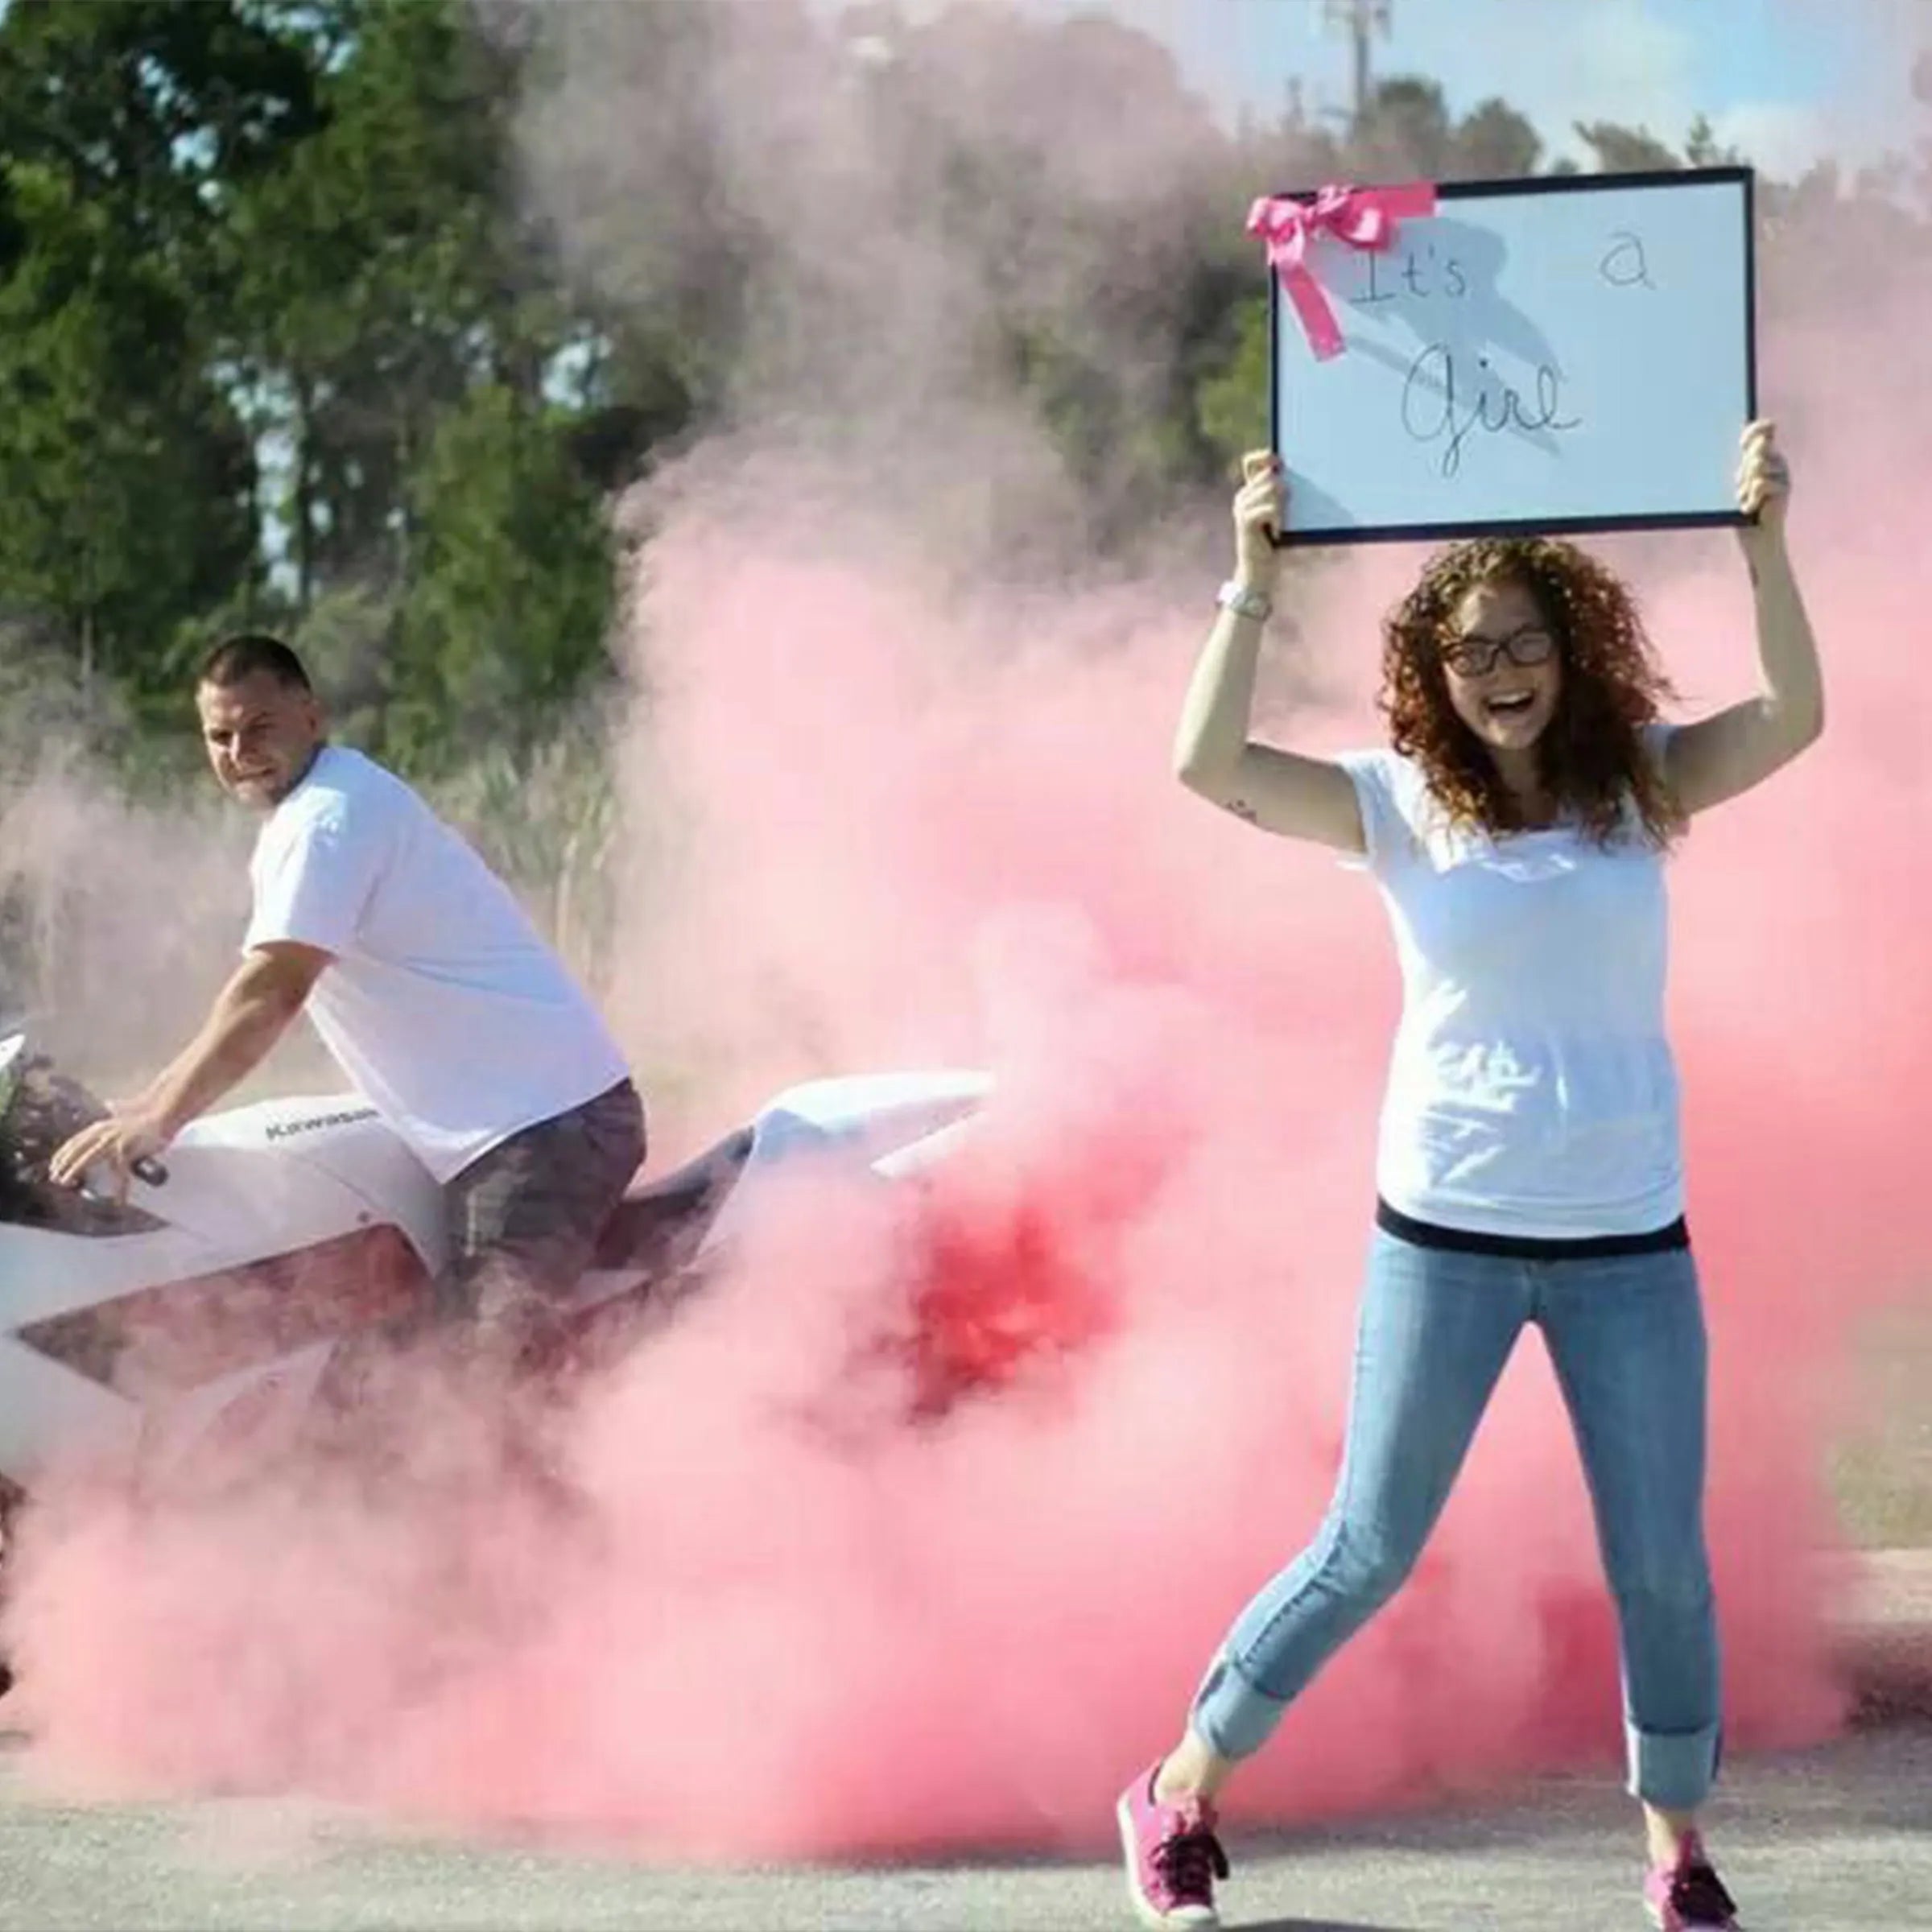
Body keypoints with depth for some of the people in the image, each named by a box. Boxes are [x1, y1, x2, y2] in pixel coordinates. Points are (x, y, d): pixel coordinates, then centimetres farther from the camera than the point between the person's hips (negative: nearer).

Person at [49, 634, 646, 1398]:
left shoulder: (329, 816, -12)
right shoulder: (296, 820, 21)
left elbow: (269, 996, -21)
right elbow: (264, 1002, 27)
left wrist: (155, 1121, -23)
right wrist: (146, 1104, 23)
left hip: (543, 1125, -11)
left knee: (475, 1364, -23)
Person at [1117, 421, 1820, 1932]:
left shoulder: (1641, 786, 2)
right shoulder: (1399, 802, -3)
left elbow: (1793, 716, -13)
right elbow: (1210, 763, -15)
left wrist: (1765, 541, -23)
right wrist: (1257, 577, -20)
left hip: (1630, 1239, 2)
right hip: (1446, 1234, -2)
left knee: (1663, 1567, 7)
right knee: (1368, 1555, 5)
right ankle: (1181, 1793, 21)